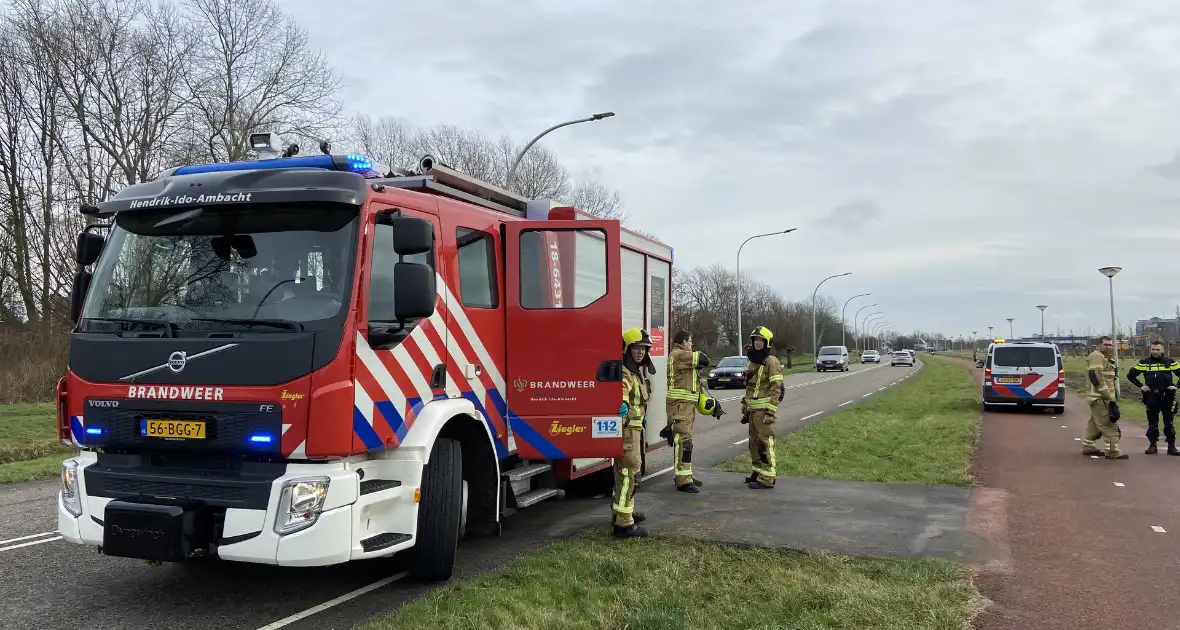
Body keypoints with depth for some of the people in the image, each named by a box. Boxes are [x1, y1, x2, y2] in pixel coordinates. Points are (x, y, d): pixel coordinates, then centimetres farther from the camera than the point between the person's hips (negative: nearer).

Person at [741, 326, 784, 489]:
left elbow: (777, 389, -15)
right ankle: (757, 472, 24)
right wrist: (745, 409, 22)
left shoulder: (771, 361, -10)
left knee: (765, 444, -8)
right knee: (754, 443, 14)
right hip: (753, 410, 9)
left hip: (764, 411, -9)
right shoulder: (753, 361, 17)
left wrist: (770, 412, -19)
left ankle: (767, 478, -6)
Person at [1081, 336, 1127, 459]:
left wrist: (1110, 395, 21)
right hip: (1099, 398, -11)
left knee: (1094, 424, 15)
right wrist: (1107, 394, -22)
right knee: (1109, 425, -11)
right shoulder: (1096, 356, -13)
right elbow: (1095, 376, -23)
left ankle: (1088, 447, 22)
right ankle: (1112, 451, -11)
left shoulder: (1105, 358, 22)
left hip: (1103, 397, 11)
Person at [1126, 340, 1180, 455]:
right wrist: (1141, 386, 0)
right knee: (1152, 423, 6)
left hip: (1167, 396, 0)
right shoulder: (1144, 362, 1)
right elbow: (1130, 375, 7)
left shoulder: (1169, 362, 1)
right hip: (1151, 397, 0)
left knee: (1169, 422, 5)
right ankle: (1152, 445, 13)